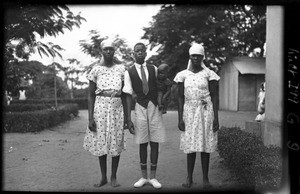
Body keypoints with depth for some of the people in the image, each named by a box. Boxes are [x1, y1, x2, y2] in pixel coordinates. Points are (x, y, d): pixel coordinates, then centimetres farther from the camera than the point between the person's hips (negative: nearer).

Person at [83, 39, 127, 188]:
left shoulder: (121, 69, 7)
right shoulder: (96, 70, 3)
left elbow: (124, 94, 10)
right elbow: (91, 95, 2)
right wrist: (90, 118, -6)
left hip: (117, 108, 1)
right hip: (100, 108, -1)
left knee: (116, 143, 2)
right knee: (101, 142, 4)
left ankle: (114, 177, 16)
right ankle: (103, 177, 18)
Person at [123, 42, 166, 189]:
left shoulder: (154, 69, 6)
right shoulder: (129, 72, 1)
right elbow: (128, 96, -1)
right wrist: (128, 119, -6)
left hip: (155, 107, 1)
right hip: (140, 107, -1)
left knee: (154, 143, 4)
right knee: (142, 143, 5)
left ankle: (153, 177, 15)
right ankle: (143, 177, 18)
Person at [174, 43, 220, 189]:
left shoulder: (209, 74, 2)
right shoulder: (183, 75, 5)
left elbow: (214, 97, 2)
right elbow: (180, 97, 4)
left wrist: (216, 117, -4)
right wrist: (180, 118, -2)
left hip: (206, 111, -1)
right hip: (189, 111, 1)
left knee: (205, 145, 3)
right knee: (190, 145, 3)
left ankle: (205, 178, 13)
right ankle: (189, 178, 14)